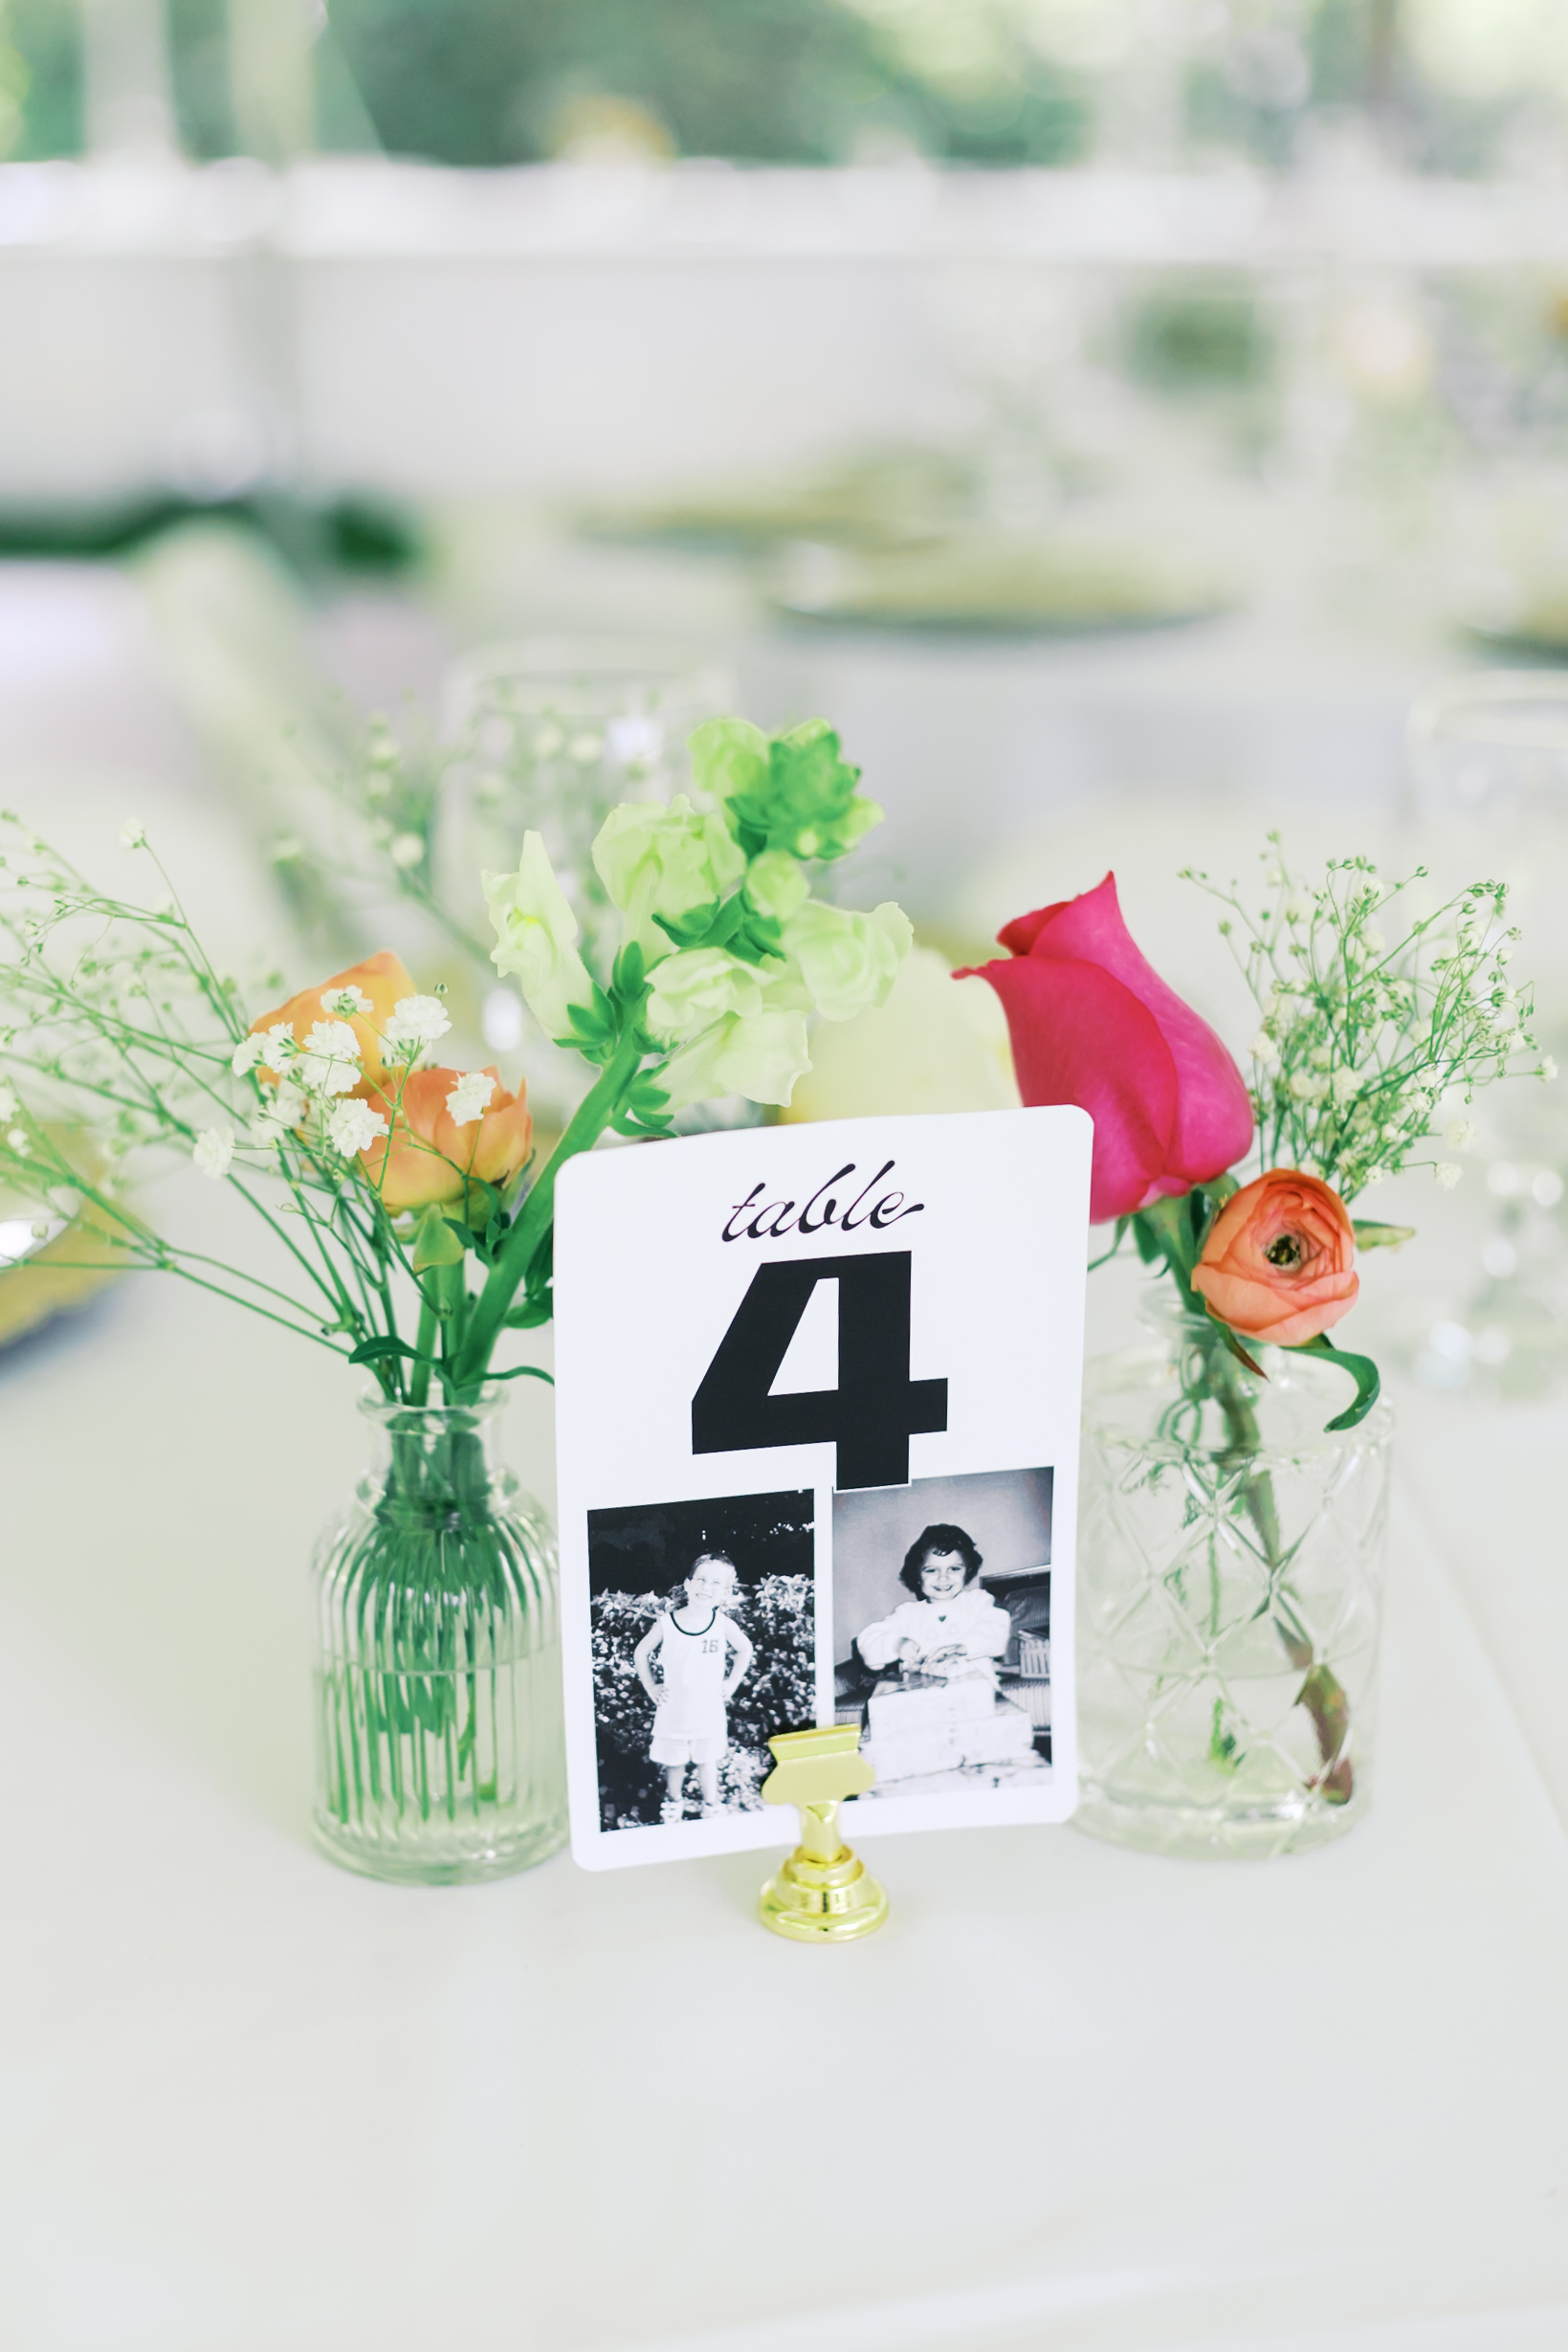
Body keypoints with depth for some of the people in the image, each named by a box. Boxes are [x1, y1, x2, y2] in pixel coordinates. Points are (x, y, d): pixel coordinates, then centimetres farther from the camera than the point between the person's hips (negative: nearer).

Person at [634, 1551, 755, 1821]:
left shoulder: (724, 1625, -9)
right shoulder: (666, 1623, -11)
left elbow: (745, 1650, 10)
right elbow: (640, 1653, 4)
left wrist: (732, 1683, 4)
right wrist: (651, 1688, 1)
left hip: (709, 1712, 0)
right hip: (673, 1712, 0)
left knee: (707, 1761, 11)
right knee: (673, 1762, 16)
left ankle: (711, 1808, 27)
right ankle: (674, 1801, 39)